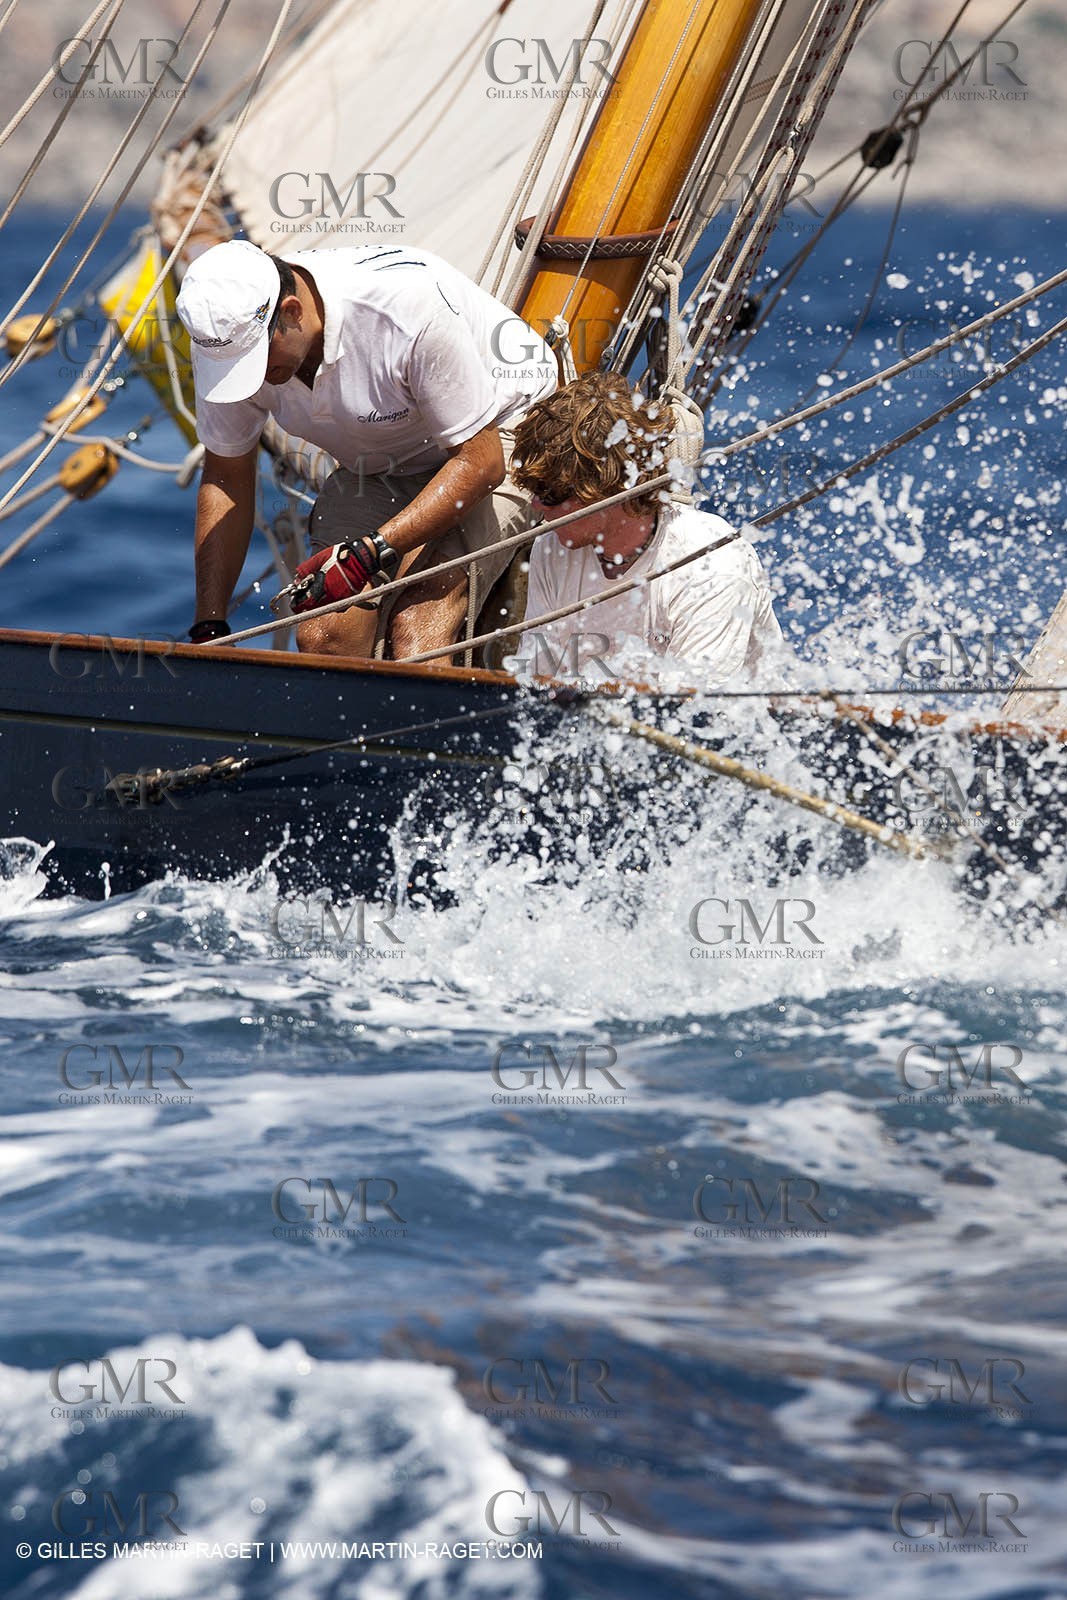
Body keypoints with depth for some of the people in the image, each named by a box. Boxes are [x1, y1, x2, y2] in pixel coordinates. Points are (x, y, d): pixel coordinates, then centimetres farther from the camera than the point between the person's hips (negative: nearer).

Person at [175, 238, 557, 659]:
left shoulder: (407, 304, -35)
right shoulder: (226, 334, -19)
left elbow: (480, 461, -27)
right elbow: (226, 477, -4)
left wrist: (367, 553, -34)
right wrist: (208, 628, -9)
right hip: (376, 466, 5)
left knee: (416, 633, -27)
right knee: (324, 636, -17)